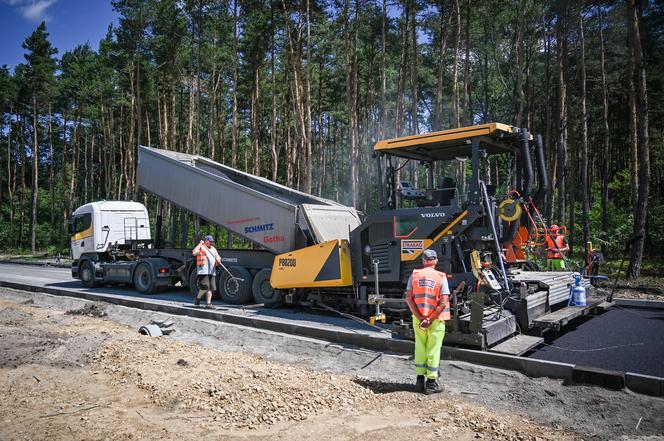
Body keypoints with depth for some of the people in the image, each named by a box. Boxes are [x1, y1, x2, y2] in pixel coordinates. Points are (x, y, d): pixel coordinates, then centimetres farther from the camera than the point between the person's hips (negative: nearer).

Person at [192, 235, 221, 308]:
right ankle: (198, 298, 12)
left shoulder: (213, 249, 20)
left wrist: (218, 260, -2)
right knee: (205, 287, -14)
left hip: (212, 271, 6)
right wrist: (200, 244, -14)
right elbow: (194, 253, -19)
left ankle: (208, 303, 8)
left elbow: (218, 259, 22)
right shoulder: (201, 247, 1)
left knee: (210, 288, 3)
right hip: (203, 271, -6)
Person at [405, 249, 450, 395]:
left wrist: (420, 318, -8)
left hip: (418, 319, 2)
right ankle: (431, 383, 14)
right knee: (433, 350, 7)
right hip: (436, 320, -2)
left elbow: (409, 299, -7)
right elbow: (443, 302, -14)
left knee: (420, 348, 15)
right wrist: (431, 320, -12)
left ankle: (420, 379, 22)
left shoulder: (415, 275, 0)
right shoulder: (441, 277, -5)